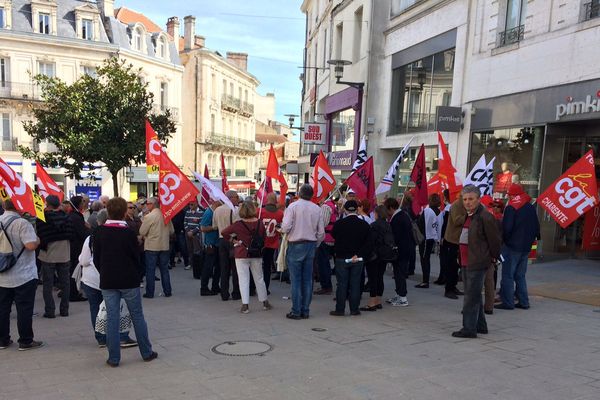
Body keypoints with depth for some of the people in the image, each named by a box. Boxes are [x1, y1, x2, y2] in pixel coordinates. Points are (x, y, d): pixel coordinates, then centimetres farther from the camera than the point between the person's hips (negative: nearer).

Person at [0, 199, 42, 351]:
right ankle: (26, 341, 9)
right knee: (24, 309, 3)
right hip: (24, 276, -6)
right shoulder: (22, 223, -18)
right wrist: (38, 240, -6)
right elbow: (31, 245, -25)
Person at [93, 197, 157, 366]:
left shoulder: (99, 232, -3)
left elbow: (96, 259, 2)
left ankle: (114, 358, 11)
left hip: (108, 282, 2)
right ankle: (146, 352, 19)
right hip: (129, 281, -2)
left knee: (112, 318, 7)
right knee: (137, 316, 9)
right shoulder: (129, 233, -11)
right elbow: (136, 257, -4)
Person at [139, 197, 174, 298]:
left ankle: (150, 293, 9)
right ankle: (167, 291, 16)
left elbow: (142, 232, -11)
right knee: (164, 269, 12)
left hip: (151, 247, -4)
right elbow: (171, 231, 7)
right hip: (164, 246, 5)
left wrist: (145, 236, 9)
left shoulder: (149, 216, -15)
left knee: (150, 270, 5)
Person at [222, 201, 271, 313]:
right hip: (256, 255, 3)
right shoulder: (260, 223, -4)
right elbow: (264, 238, 5)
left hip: (241, 255, -3)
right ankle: (265, 303, 26)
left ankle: (245, 305, 1)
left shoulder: (238, 224, -11)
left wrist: (232, 240, -2)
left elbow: (224, 232, -12)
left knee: (243, 279, 3)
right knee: (259, 279, 15)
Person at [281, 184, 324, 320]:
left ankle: (296, 311, 4)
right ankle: (305, 311, 16)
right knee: (307, 280, 10)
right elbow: (321, 232, 6)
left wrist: (282, 228, 7)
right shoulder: (317, 209, 3)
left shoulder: (293, 206, -9)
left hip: (296, 245, -4)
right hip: (311, 245, 4)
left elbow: (285, 228, -16)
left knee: (296, 279, 1)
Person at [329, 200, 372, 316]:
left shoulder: (339, 224, -9)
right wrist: (358, 255, -5)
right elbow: (368, 244, -3)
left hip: (342, 258, -2)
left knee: (342, 284, 4)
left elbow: (333, 236, 4)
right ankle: (354, 309, 12)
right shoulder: (364, 224, -1)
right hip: (358, 259, 2)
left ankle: (340, 309, 8)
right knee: (355, 284, 8)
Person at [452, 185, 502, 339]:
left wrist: (493, 257, 1)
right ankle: (481, 326, 30)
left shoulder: (485, 217, -15)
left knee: (471, 297, -4)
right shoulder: (467, 216, 13)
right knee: (474, 296, 18)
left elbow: (496, 240, -11)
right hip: (466, 263, 9)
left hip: (477, 264, -9)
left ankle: (469, 329, 4)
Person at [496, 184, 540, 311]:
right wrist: (530, 239, 19)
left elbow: (506, 228, -18)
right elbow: (536, 226, 12)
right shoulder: (531, 207, 9)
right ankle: (523, 302, 18)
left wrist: (504, 238, -2)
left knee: (508, 275, -1)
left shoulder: (511, 208, -13)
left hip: (512, 246, -7)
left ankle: (508, 302, -1)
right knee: (520, 275, 16)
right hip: (526, 247, 7)